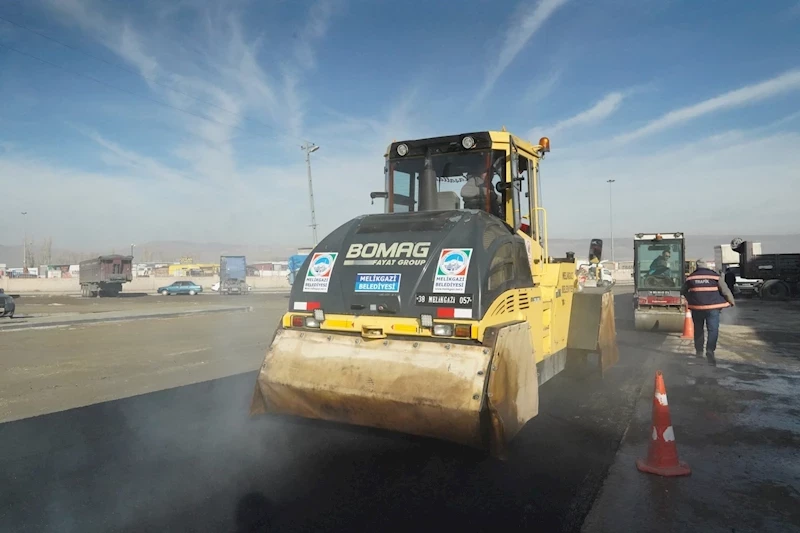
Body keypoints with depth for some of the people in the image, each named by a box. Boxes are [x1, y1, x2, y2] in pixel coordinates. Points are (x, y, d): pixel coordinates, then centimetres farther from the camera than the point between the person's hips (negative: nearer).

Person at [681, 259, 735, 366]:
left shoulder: (690, 278, 4)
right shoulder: (715, 276, -2)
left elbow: (683, 291, 16)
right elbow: (725, 290, -1)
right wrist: (731, 302, 16)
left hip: (697, 307, 2)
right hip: (713, 307, -2)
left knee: (698, 329, 16)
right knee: (713, 329, -3)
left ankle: (699, 351, 22)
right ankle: (710, 350, -21)